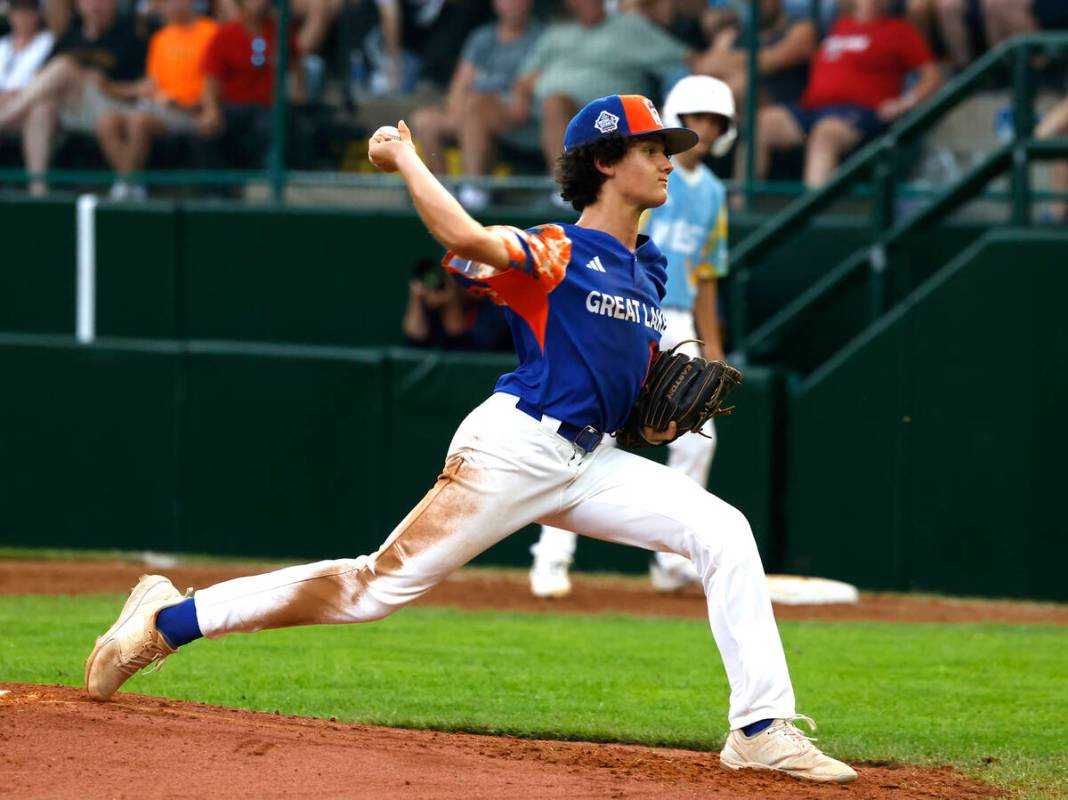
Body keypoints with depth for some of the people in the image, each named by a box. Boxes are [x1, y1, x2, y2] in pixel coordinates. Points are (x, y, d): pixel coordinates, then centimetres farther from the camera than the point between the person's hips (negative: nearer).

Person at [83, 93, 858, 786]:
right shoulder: (554, 252, -9)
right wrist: (404, 158, -21)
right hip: (516, 445, -8)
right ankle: (170, 620, 0)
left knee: (725, 533, -6)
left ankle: (762, 730, -8)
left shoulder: (648, 267, 17)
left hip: (588, 464, 8)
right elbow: (467, 240, -30)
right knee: (384, 583, -10)